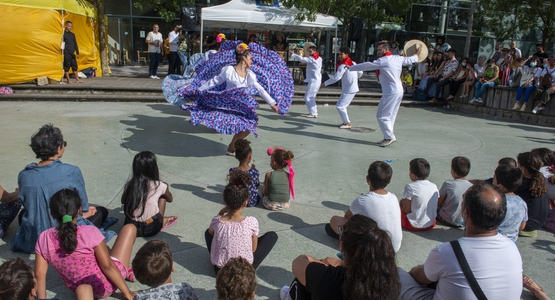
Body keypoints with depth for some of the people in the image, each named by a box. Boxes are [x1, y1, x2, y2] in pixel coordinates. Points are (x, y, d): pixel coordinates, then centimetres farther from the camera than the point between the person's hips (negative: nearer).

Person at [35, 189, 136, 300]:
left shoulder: (44, 239, -12)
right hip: (106, 286, -5)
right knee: (129, 228, 6)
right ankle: (127, 272, 20)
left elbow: (40, 274, -11)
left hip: (78, 287, 6)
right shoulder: (90, 233, -25)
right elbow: (107, 267, -20)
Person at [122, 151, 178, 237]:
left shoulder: (130, 185, -4)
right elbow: (170, 199, 11)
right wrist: (166, 188, 31)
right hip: (151, 229, -3)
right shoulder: (159, 186, -11)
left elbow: (123, 201, 18)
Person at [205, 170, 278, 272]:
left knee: (208, 232, 26)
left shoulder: (216, 220, -16)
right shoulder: (251, 222, -21)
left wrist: (221, 213, 1)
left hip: (220, 270, 3)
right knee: (272, 235, 11)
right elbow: (253, 249, -5)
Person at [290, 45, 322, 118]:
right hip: (317, 80, 10)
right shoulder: (319, 58, 11)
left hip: (313, 81, -10)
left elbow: (302, 59, -21)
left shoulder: (312, 59, -15)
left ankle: (313, 113, -9)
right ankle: (314, 111, 23)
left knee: (308, 97, -8)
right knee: (311, 97, 19)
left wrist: (292, 54, -13)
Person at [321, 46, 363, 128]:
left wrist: (325, 83, -14)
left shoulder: (343, 65, -17)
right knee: (342, 105, 16)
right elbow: (360, 73, 16)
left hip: (349, 90, -10)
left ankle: (347, 123, 1)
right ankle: (346, 121, 21)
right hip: (353, 88, 10)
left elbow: (336, 78, -21)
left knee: (340, 106, -6)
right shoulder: (353, 63, 10)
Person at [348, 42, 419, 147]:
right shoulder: (398, 58, 9)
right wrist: (416, 55, 49)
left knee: (382, 116, -3)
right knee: (390, 116, 14)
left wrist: (350, 68, 1)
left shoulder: (383, 61, -12)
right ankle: (388, 137, 19)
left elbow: (366, 66, -8)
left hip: (391, 93, -9)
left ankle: (390, 137, 0)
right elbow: (409, 60, 26)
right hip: (399, 91, 9)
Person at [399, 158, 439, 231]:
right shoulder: (434, 187, -2)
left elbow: (406, 210, -14)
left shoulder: (410, 187, -18)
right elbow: (435, 207, 8)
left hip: (414, 225, -6)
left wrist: (401, 203, 8)